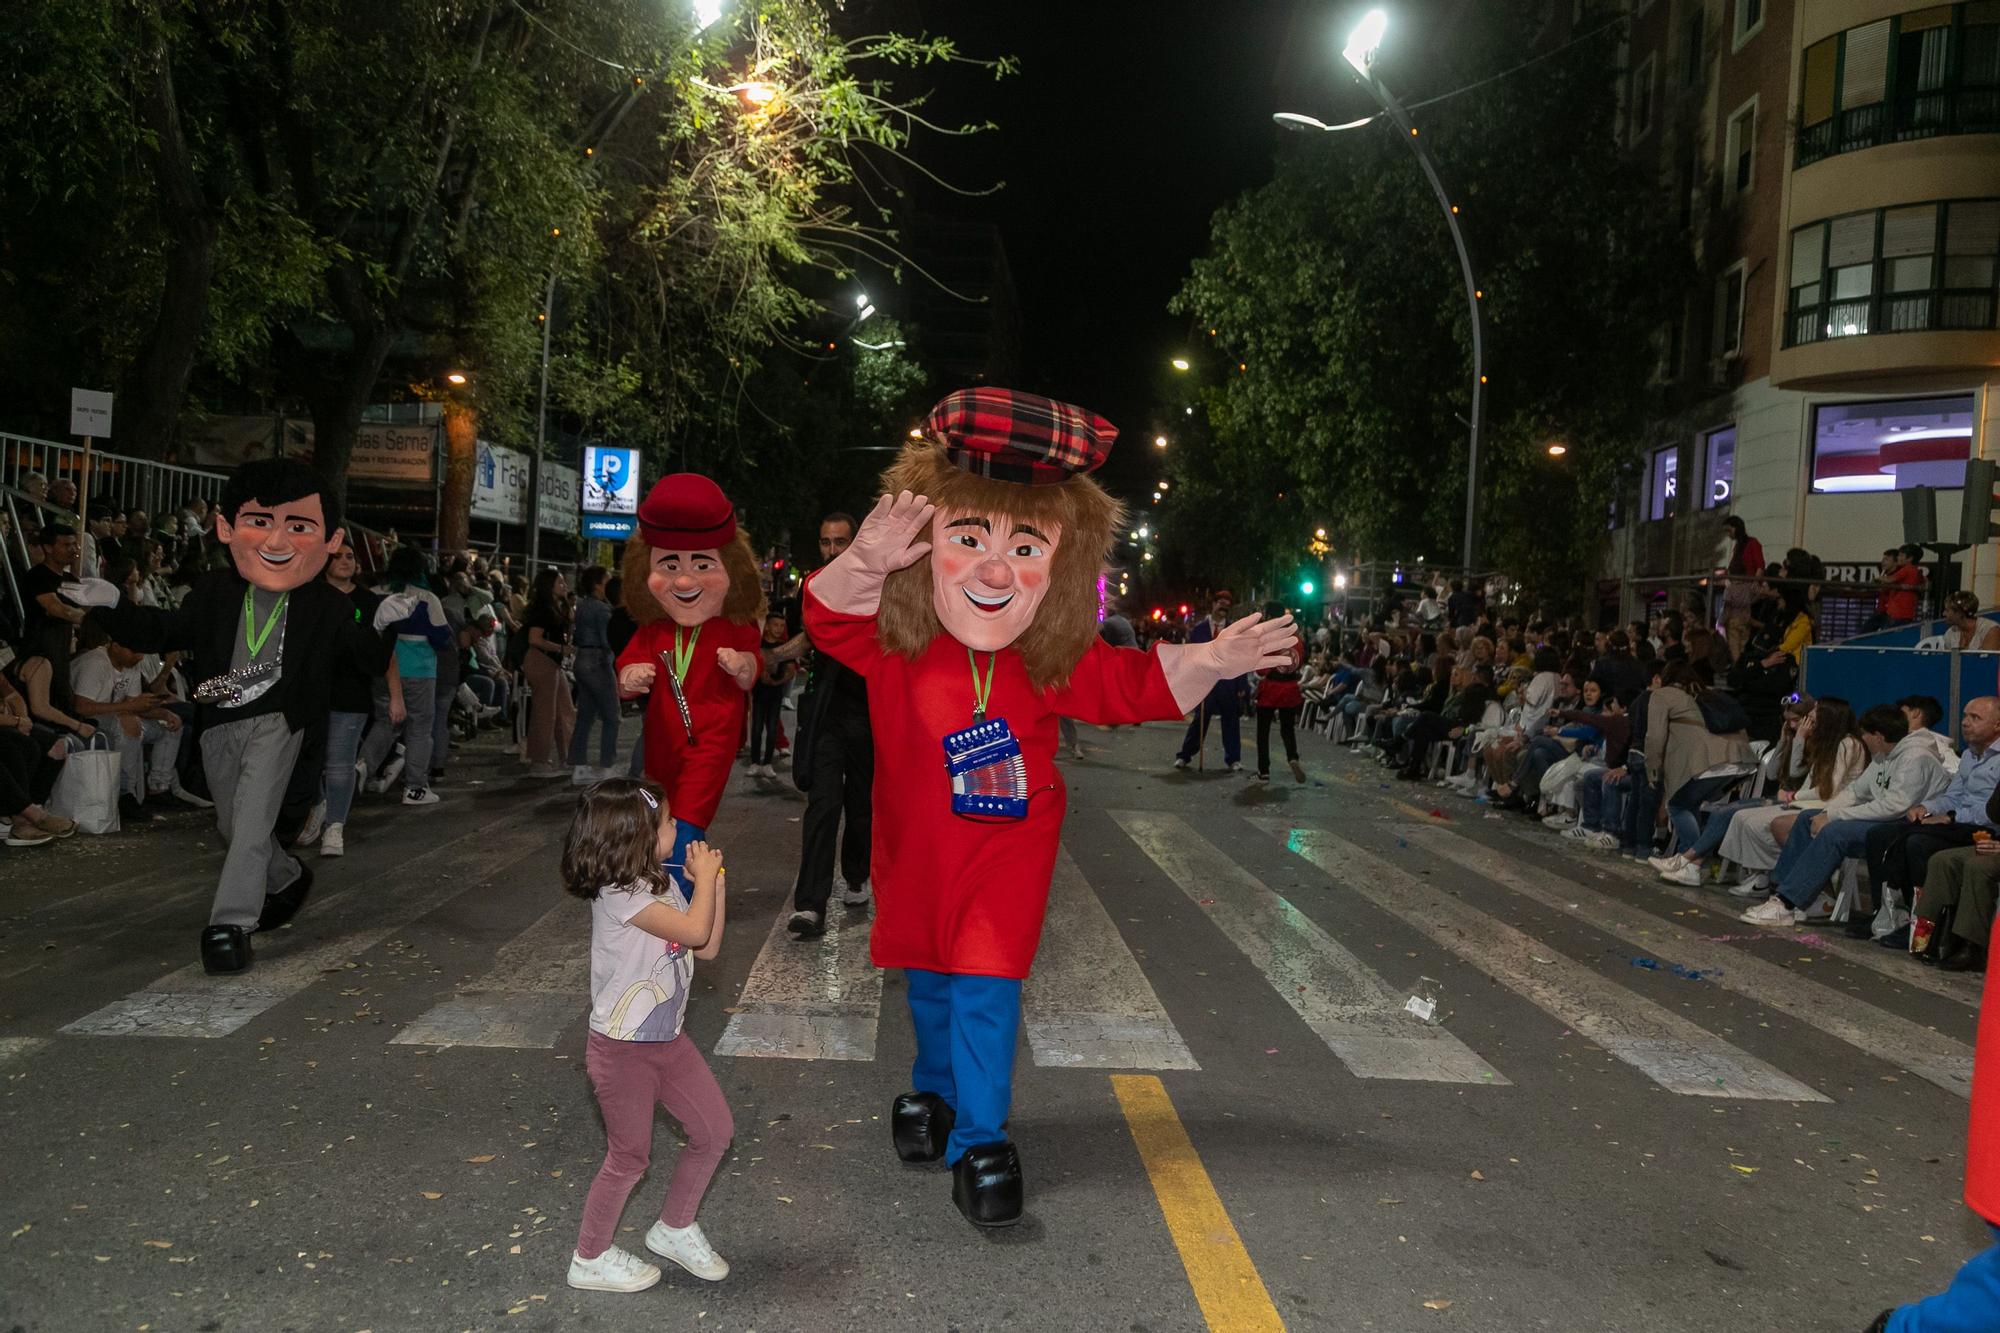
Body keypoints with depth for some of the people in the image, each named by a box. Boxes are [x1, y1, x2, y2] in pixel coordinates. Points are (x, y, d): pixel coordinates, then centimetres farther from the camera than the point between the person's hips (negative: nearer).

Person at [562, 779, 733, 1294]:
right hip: (623, 1048, -8)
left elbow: (708, 947, 5)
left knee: (716, 1131, 11)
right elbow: (694, 930, -30)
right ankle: (590, 1259, 28)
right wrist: (705, 877, -15)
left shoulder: (664, 885, 3)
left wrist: (714, 884, -3)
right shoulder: (618, 895, -25)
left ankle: (674, 1228, 32)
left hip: (668, 1039, 8)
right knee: (630, 1155, 6)